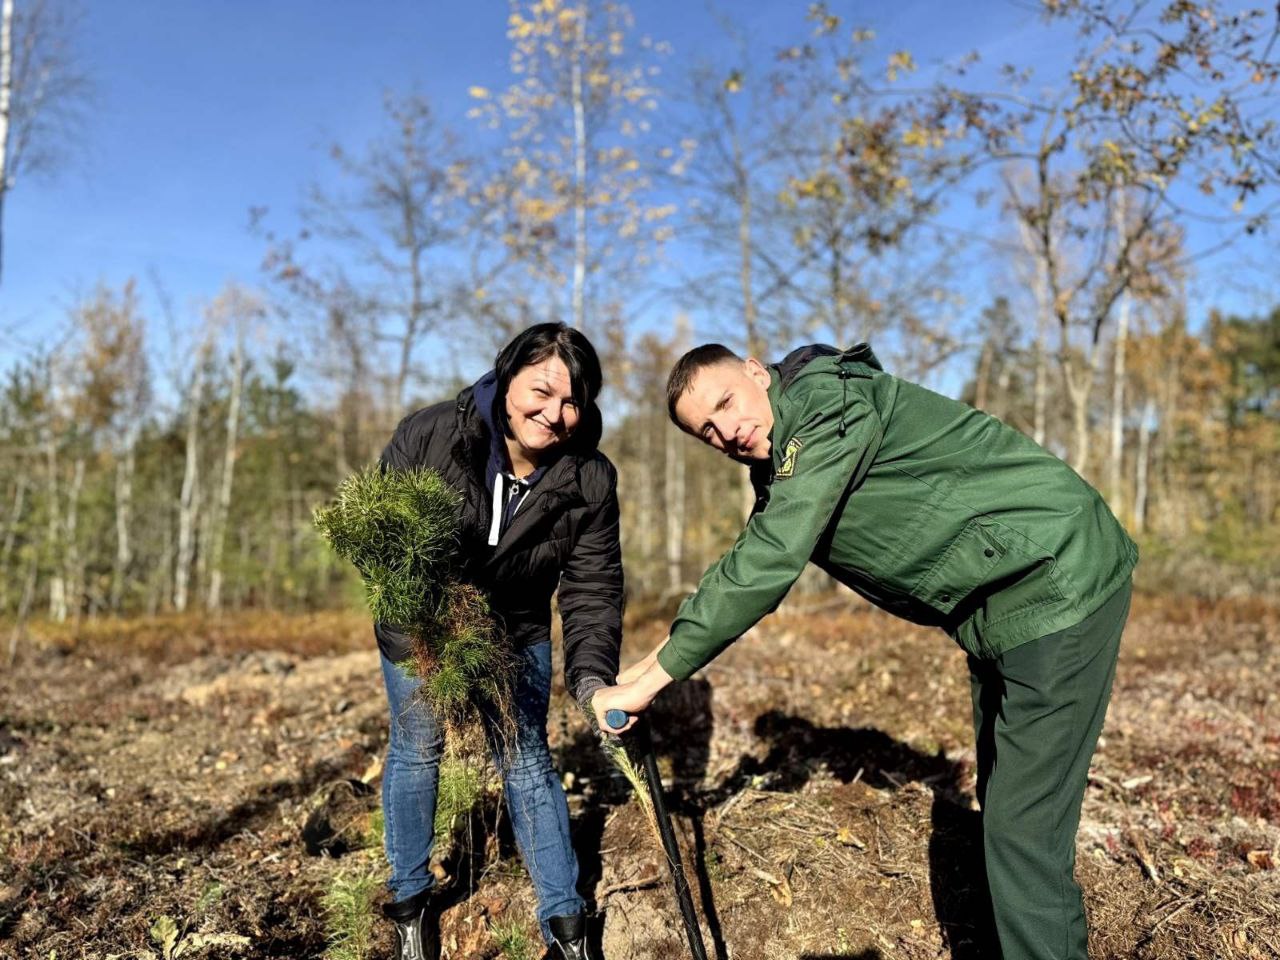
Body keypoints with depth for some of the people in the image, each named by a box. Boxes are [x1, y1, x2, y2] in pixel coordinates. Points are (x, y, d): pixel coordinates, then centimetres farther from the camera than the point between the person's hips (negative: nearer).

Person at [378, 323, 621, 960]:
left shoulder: (590, 480, -21)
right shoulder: (426, 436, -25)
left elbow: (592, 588, -18)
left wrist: (592, 673, -33)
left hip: (515, 632, 1)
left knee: (526, 760, 2)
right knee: (415, 750, 8)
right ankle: (409, 901, 29)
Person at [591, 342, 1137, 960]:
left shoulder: (828, 399, -22)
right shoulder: (781, 464, 7)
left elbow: (768, 563, -28)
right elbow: (743, 567, 15)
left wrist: (654, 679, -24)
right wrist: (650, 662, 9)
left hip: (1059, 585, -10)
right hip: (997, 610, 10)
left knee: (1023, 828, -8)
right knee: (1001, 805, 20)